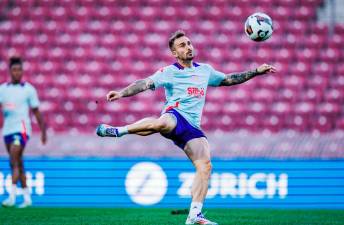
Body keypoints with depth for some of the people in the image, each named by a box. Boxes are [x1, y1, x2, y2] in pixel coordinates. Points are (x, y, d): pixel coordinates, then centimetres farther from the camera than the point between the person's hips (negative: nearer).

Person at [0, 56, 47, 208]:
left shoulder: (29, 90, 1)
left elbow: (36, 112, 5)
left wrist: (43, 132, 7)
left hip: (22, 129, -5)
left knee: (14, 162, -18)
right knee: (18, 164, 9)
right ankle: (27, 198, 17)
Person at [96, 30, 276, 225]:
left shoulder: (205, 70, 23)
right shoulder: (169, 72, 5)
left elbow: (229, 79, 35)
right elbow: (145, 84, -7)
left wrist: (257, 71, 31)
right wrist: (122, 93, -23)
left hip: (192, 127, 5)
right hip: (175, 116, -5)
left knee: (205, 166, -12)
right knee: (161, 123, -44)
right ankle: (118, 131, -28)